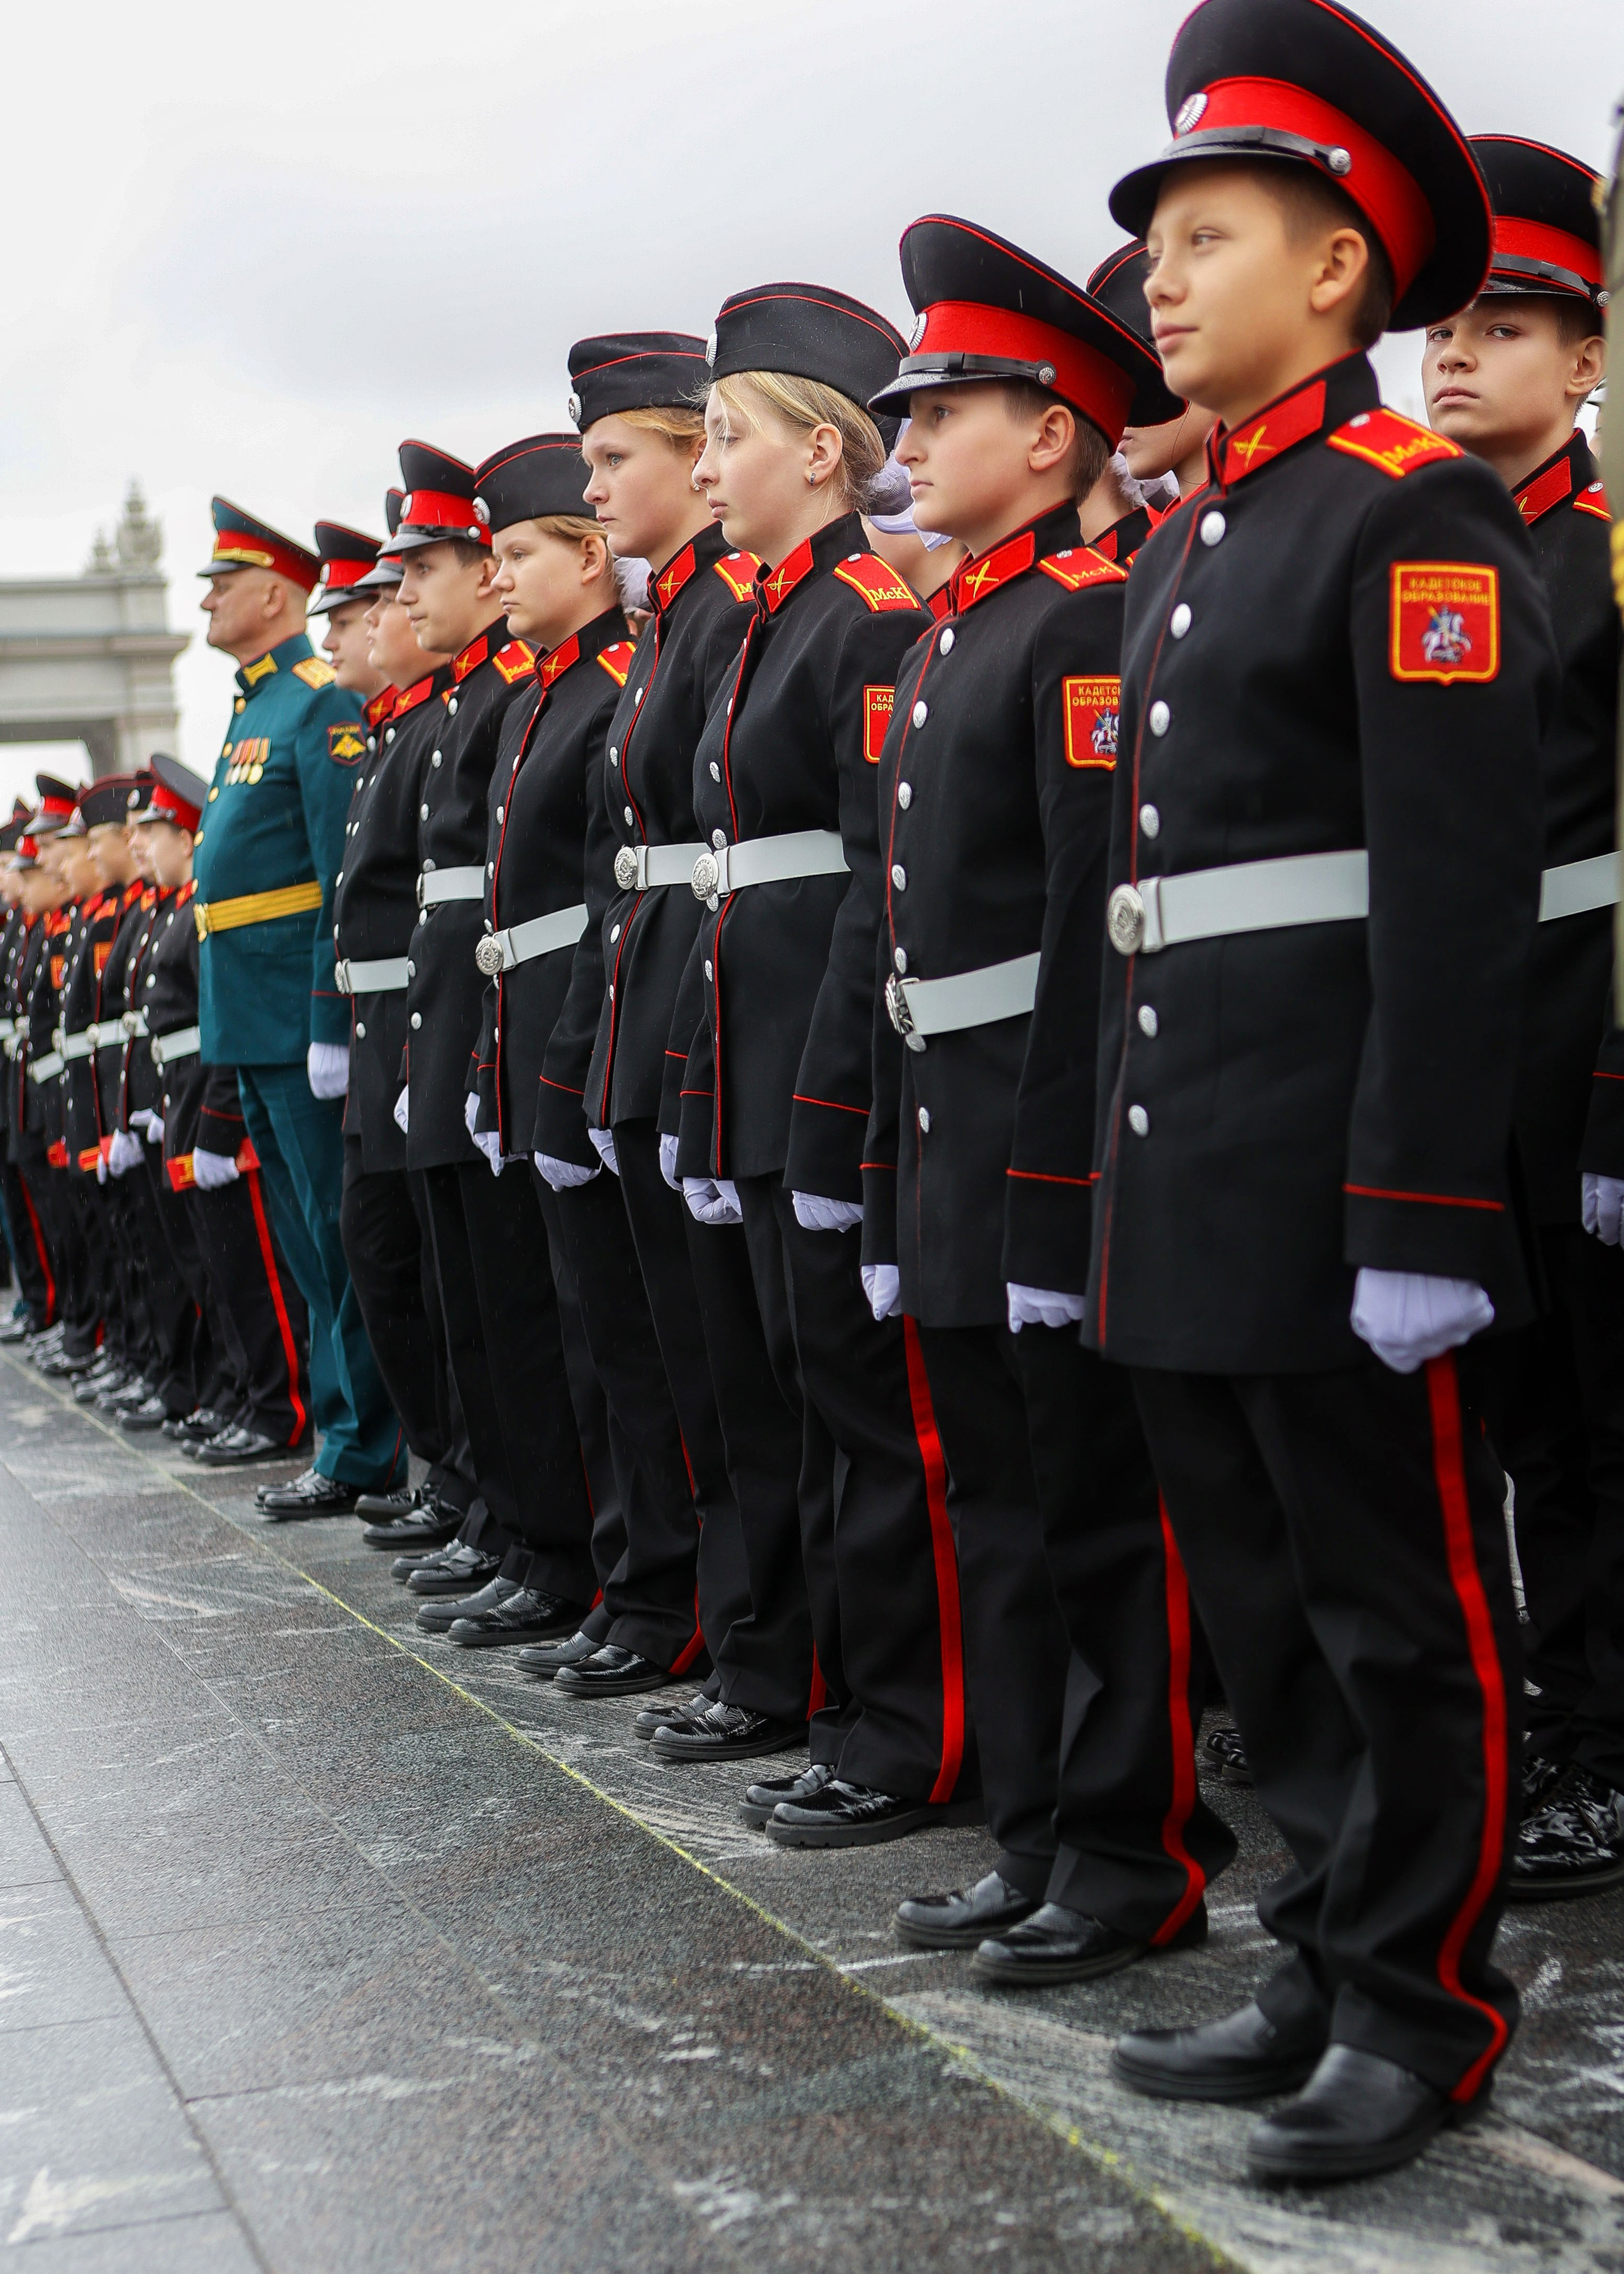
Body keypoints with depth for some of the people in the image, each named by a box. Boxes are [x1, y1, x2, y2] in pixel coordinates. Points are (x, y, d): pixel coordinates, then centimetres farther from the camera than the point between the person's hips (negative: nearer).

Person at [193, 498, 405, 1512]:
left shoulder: (322, 707, -11)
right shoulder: (254, 711, 19)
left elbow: (346, 879, -17)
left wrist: (331, 1023, -21)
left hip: (301, 1021, -10)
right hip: (253, 1028, 10)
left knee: (339, 1237, -4)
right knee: (308, 1242, 12)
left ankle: (364, 1454, 2)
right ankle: (348, 1434, 19)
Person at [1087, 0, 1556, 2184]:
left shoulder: (1414, 511, -10)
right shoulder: (1188, 546, 16)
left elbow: (1458, 899, -17)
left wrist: (1418, 1221, -21)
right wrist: (1134, 1173, 18)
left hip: (1334, 1184, -9)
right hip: (1189, 1185, 9)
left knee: (1403, 1604, 4)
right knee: (1265, 1605, 16)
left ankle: (1421, 2005, 18)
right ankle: (1329, 1963, 30)